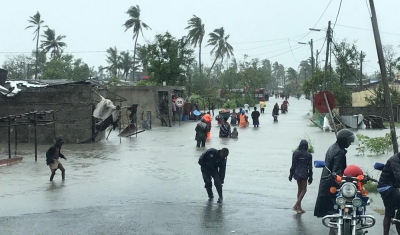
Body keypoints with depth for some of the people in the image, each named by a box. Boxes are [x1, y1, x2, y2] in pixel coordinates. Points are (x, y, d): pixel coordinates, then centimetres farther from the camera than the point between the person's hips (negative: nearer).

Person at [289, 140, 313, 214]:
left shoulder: (295, 153, -3)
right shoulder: (308, 155, -6)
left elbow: (293, 165, -1)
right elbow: (310, 167, -2)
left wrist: (291, 174, 7)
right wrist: (310, 177, 5)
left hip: (297, 173, 3)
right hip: (304, 174, -3)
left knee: (299, 189, 14)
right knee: (304, 189, 7)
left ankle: (299, 207, 16)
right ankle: (296, 205, -4)